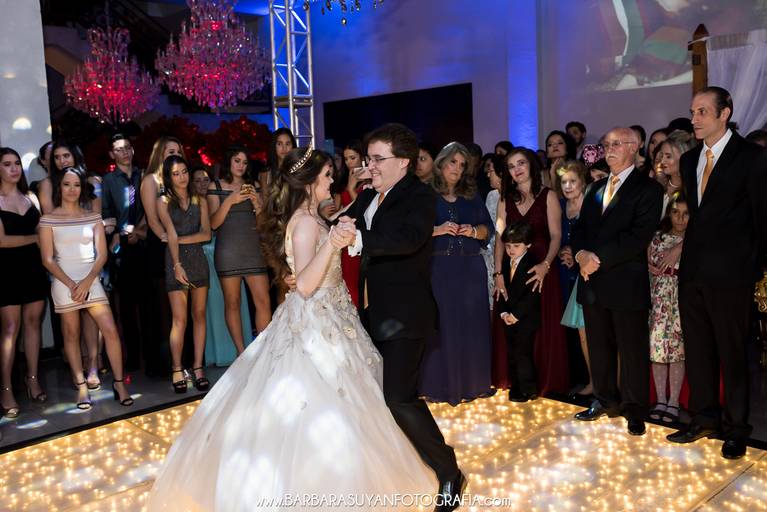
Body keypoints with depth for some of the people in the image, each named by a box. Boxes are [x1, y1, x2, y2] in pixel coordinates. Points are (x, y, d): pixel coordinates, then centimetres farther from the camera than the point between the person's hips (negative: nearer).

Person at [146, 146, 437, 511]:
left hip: (323, 320, 10)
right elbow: (305, 285, -31)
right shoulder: (306, 222, -20)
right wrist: (331, 244, -40)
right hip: (315, 325, -10)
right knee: (321, 412, -1)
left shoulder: (309, 217, 9)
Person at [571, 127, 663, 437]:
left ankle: (634, 411, 18)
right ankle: (605, 400, 29)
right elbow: (579, 228, 13)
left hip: (626, 282, -6)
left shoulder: (648, 188, -4)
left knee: (632, 350, 3)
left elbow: (639, 235, -15)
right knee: (599, 347, 14)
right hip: (592, 281, 6)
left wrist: (599, 257, -18)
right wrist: (581, 254, -7)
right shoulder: (596, 188, 18)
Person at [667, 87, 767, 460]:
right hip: (692, 272, 6)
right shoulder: (689, 160, 12)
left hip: (730, 274, -6)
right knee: (697, 350, 13)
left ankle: (735, 429, 19)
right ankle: (704, 418, 27)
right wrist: (688, 256, 9)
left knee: (732, 354, 5)